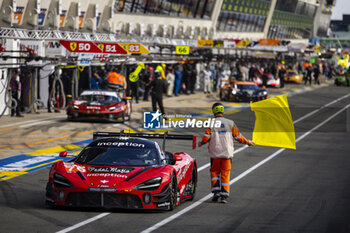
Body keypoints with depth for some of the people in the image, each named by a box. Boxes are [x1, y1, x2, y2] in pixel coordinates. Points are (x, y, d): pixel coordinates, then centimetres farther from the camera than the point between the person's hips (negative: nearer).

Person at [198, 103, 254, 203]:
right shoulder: (230, 123, 1)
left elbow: (207, 136, -10)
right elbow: (238, 136, 3)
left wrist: (201, 143, 11)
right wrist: (247, 142, 19)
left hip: (215, 153, -1)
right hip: (227, 152, 1)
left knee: (214, 172, 15)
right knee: (225, 174, 6)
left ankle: (216, 190, -1)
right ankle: (224, 195, 0)